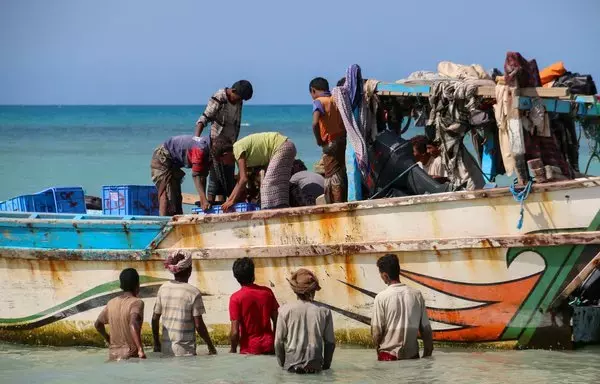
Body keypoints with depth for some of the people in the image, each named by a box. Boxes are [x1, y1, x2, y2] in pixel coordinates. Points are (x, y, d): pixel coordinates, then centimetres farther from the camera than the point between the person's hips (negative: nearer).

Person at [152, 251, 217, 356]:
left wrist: (156, 344, 19)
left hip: (166, 350, 5)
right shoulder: (193, 292, -11)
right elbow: (198, 325, -11)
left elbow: (155, 319, 7)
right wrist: (211, 347, 0)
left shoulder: (163, 288, 2)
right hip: (185, 351, -5)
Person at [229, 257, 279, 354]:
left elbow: (235, 332, -14)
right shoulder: (267, 292, -2)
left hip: (249, 350, -3)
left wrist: (233, 350, 1)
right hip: (268, 347, 3)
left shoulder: (236, 298, -12)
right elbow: (276, 320, 5)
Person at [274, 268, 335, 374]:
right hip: (315, 367, 1)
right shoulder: (324, 312, 0)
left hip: (292, 365, -1)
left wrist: (282, 364, 11)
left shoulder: (285, 310, -4)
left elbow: (279, 341, -1)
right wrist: (325, 365, 17)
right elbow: (330, 342, 6)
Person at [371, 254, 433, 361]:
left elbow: (376, 331, -7)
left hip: (389, 356, -3)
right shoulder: (417, 295, 0)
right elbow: (426, 329, 3)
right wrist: (427, 356, 12)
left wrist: (377, 345, 13)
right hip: (412, 355, 3)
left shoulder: (381, 298, -10)